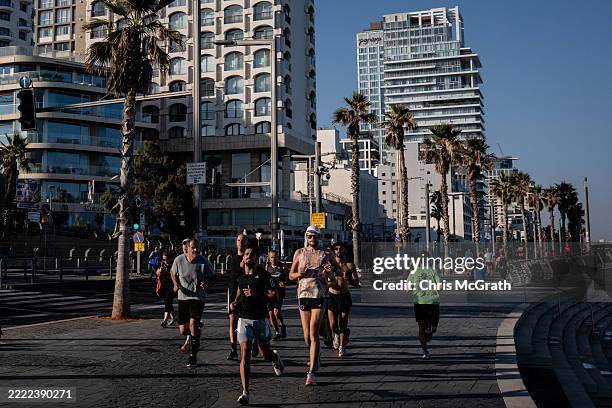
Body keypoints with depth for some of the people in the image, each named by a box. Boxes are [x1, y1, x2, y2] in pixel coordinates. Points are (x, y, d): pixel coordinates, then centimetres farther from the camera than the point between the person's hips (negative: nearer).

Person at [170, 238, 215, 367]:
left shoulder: (204, 262, -10)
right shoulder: (179, 260, -5)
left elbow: (212, 277, 4)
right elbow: (173, 273, 14)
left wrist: (207, 284, -17)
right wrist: (176, 284, -4)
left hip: (198, 297, -3)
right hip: (183, 297, 3)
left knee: (193, 323, -19)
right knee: (183, 330, 4)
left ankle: (193, 356, -6)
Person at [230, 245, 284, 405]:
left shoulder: (262, 274, -6)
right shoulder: (239, 276, 7)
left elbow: (274, 295, -11)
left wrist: (254, 294, -21)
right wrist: (234, 302, 9)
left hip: (261, 319, -2)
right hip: (244, 319, 2)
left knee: (266, 354, 12)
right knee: (244, 353, -11)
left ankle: (275, 358, 51)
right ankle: (245, 392, -10)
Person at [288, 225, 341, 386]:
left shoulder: (326, 254, 7)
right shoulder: (299, 253, 10)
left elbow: (340, 271, 13)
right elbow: (291, 275, 14)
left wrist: (331, 272, -10)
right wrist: (299, 273, -9)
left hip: (320, 296, -2)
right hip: (303, 295, 2)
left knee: (314, 333, -11)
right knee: (307, 335, 7)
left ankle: (312, 372, -10)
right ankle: (315, 358, 37)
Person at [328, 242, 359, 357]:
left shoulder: (349, 265, 1)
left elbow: (356, 283, -1)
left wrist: (348, 279, -21)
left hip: (344, 296, 0)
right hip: (332, 296, 0)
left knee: (343, 325, 2)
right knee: (333, 325, -4)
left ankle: (342, 347, 21)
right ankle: (337, 335, 31)